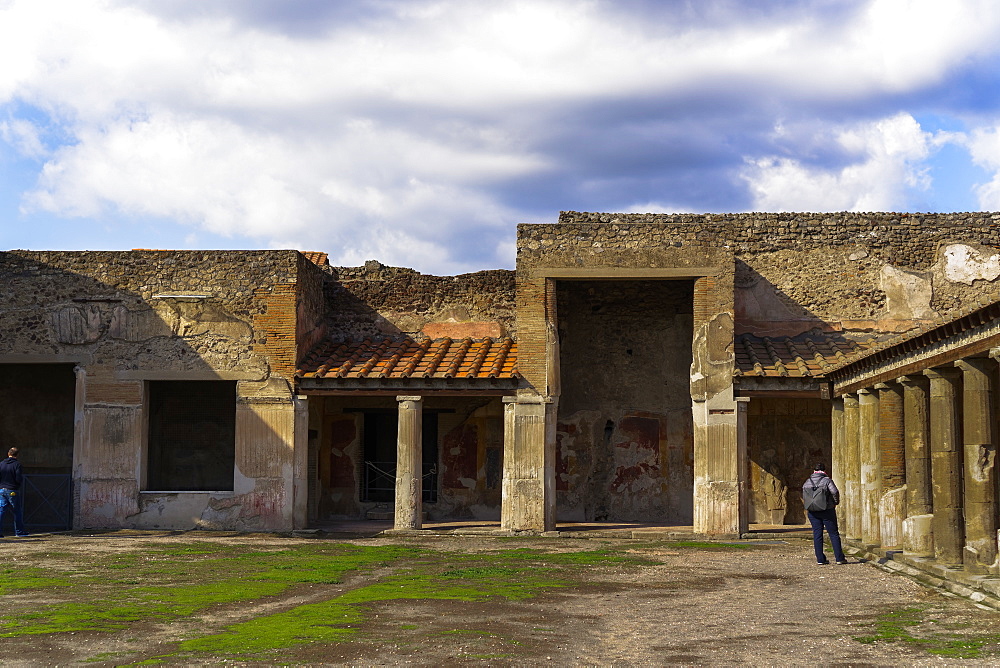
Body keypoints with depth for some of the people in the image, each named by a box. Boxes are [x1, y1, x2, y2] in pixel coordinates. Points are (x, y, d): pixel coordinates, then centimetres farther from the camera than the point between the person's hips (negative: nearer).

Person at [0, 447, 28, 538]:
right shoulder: (17, 464, -10)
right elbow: (19, 479, -15)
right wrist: (22, 477, 6)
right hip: (13, 491, -4)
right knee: (17, 512, 7)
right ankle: (19, 531, 12)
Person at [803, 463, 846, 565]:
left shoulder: (807, 483, 7)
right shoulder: (827, 480, -7)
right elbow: (835, 492, -18)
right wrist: (836, 502, -3)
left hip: (813, 512, 3)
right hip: (827, 510, -3)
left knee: (817, 534, 7)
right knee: (833, 534, 4)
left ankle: (820, 559, 5)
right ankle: (839, 558, 4)